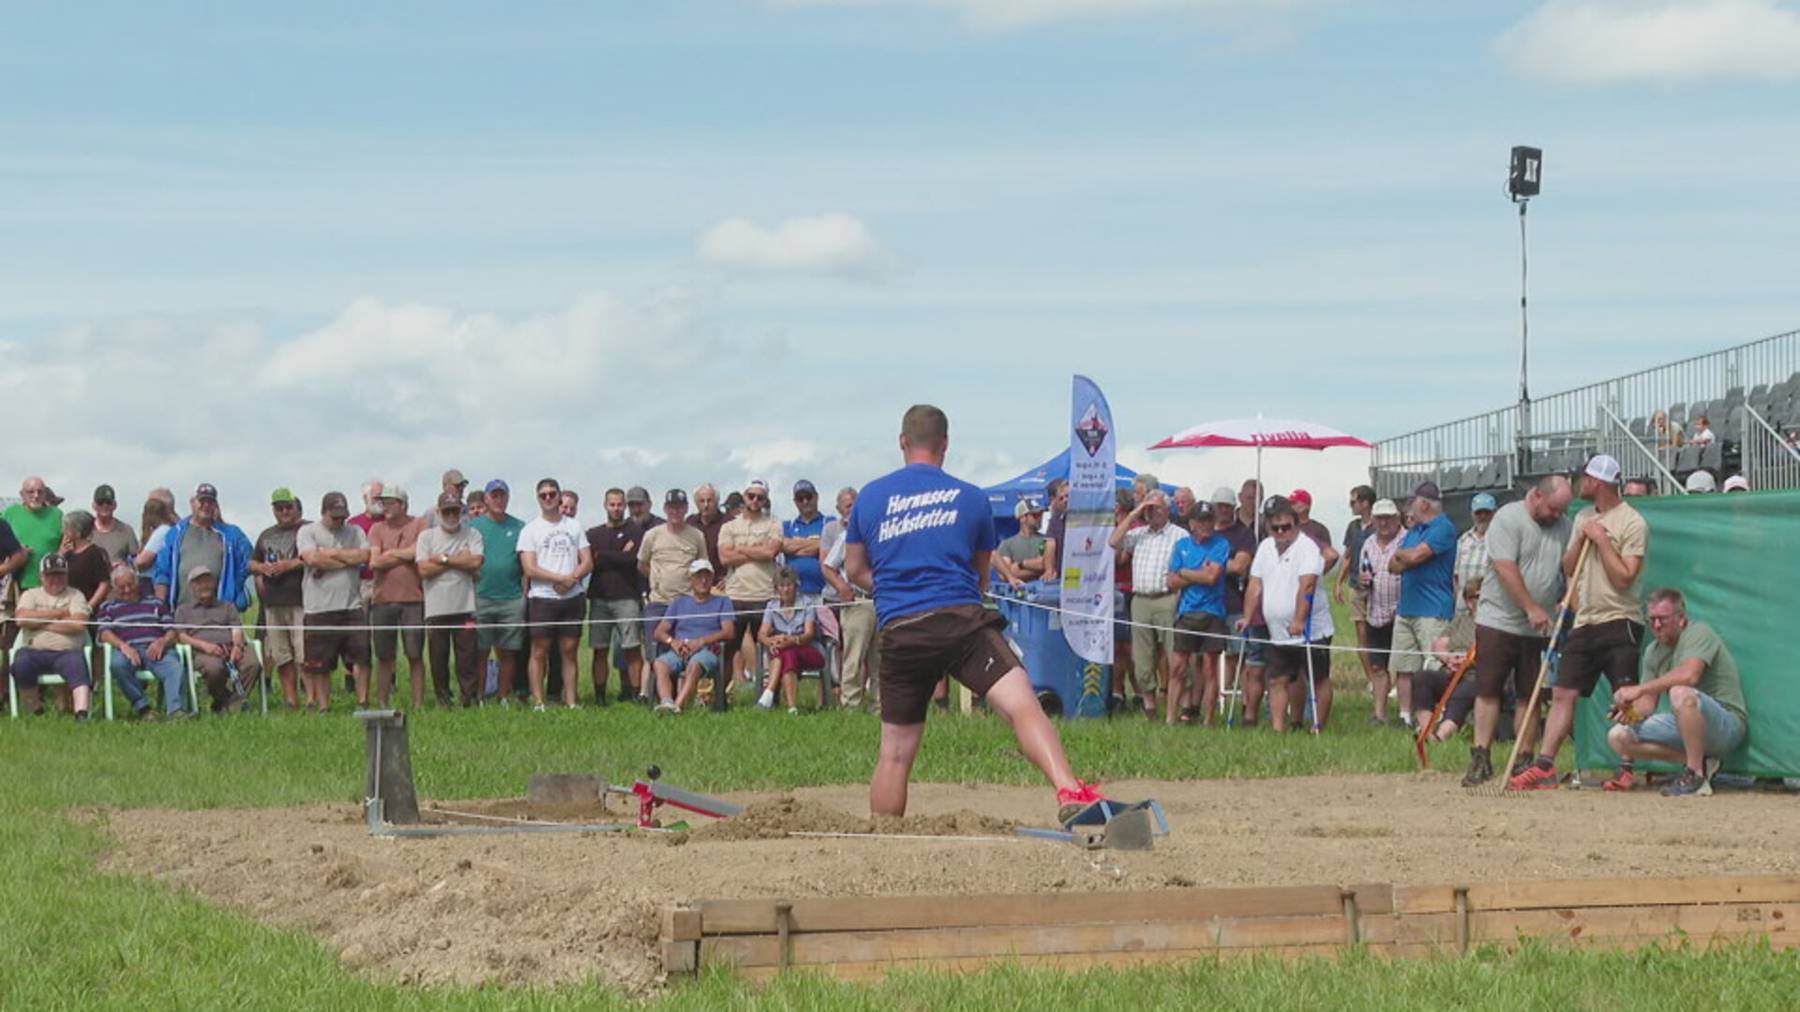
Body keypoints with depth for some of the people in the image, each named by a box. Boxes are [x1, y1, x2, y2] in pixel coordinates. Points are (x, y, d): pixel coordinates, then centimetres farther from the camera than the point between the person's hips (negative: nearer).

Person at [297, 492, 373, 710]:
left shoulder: (355, 532, 12)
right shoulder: (307, 532, 5)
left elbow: (365, 556, -5)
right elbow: (312, 559, -12)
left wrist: (330, 554, -6)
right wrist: (348, 559, -3)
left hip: (352, 606, 2)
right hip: (319, 608, -2)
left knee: (361, 657, -5)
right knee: (319, 665, 3)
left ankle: (363, 702, 1)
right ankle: (323, 707, 11)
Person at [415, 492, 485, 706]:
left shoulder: (472, 535, 7)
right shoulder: (426, 536, 8)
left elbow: (475, 562, -9)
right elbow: (424, 569, -4)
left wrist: (443, 559, -5)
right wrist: (459, 560, -4)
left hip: (465, 608, -1)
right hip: (436, 608, 1)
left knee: (468, 659, -3)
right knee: (438, 660, 3)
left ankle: (470, 701, 1)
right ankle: (442, 703, 11)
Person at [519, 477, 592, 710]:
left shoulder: (574, 527, 13)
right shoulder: (530, 530, 3)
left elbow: (588, 562, 7)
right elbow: (530, 568, -6)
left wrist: (572, 579, -12)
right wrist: (561, 578, -13)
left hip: (573, 597, 3)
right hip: (542, 598, -3)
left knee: (570, 651, 4)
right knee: (539, 652, -2)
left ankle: (571, 702, 6)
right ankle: (538, 703, 0)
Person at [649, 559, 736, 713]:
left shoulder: (722, 602, 21)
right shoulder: (679, 602, 28)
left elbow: (729, 632, 4)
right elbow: (659, 632, 17)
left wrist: (701, 641, -12)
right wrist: (672, 641, -8)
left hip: (708, 650, -3)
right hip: (679, 650, 3)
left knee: (695, 664, -40)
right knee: (660, 663, -33)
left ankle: (678, 705, -56)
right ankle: (666, 702, -55)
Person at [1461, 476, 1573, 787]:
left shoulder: (1563, 526, 9)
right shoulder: (1508, 518, -10)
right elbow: (1505, 569, -17)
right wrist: (1531, 608, -20)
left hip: (1539, 628, 5)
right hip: (1498, 621, -5)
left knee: (1530, 696, 6)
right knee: (1488, 691, -4)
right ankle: (1480, 759, -1)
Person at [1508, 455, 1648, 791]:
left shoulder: (1632, 523, -9)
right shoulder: (1583, 517, 15)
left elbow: (1624, 578, -15)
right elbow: (1568, 569, 16)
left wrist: (1601, 540, -13)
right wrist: (1581, 539, 0)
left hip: (1619, 621, -7)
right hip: (1585, 622, 7)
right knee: (1562, 694, 2)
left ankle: (1627, 769, -1)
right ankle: (1544, 766, 1)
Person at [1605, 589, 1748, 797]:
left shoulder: (1699, 633, -12)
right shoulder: (1654, 651, 12)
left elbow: (1689, 675, -32)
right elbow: (1648, 701, 9)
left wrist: (1639, 689, -29)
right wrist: (1634, 711, -16)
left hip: (1728, 723, -8)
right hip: (1684, 726, 8)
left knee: (1681, 693, -39)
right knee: (1618, 737, -3)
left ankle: (1696, 776, -26)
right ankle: (1698, 762, -3)